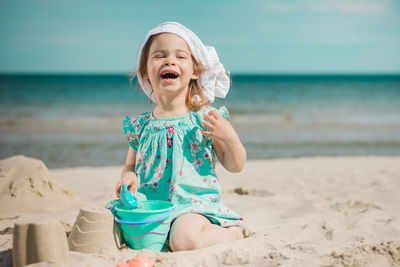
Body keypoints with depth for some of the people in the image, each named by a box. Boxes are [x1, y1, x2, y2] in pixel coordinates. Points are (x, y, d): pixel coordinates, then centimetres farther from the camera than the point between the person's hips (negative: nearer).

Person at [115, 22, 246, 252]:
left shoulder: (205, 118, -1)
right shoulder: (140, 126, 7)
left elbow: (235, 166, 3)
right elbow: (131, 166, 21)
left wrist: (229, 137, -17)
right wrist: (128, 176, -3)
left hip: (194, 204, -3)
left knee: (184, 240, -33)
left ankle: (232, 234, -2)